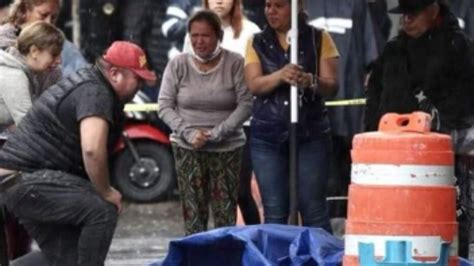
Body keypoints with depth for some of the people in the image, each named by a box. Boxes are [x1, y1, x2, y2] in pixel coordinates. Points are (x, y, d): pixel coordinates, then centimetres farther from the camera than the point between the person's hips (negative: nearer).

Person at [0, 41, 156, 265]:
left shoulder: (86, 82, 16)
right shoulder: (95, 93, -17)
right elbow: (92, 149, -32)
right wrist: (106, 192, -17)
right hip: (26, 181, -11)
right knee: (103, 210, -20)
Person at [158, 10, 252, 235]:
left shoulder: (235, 63, -7)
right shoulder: (178, 64, -1)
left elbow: (245, 104, -8)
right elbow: (165, 106, 1)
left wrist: (217, 133, -17)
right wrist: (188, 132, -14)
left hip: (227, 148, -1)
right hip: (187, 148, 1)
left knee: (226, 214, -3)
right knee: (193, 213, -2)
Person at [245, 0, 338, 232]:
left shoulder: (319, 39, 5)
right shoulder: (257, 43, 10)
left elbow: (332, 85, -2)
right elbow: (254, 85, -4)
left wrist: (311, 81, -24)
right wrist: (280, 75, -25)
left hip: (311, 134, -2)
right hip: (267, 136, 2)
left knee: (314, 211, -6)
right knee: (274, 213, 1)